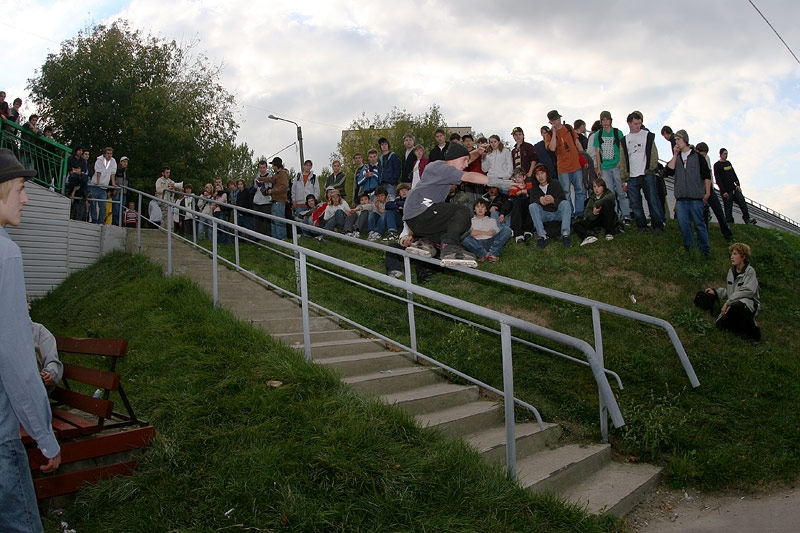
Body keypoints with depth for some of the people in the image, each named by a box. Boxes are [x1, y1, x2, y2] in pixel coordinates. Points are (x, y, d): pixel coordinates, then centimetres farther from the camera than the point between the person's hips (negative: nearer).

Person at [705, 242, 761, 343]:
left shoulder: (750, 271, -14)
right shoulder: (731, 271, 9)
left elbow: (748, 291, -26)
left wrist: (728, 302, -28)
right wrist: (715, 292, 1)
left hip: (749, 304, -7)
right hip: (734, 306, 7)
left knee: (738, 305, -40)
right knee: (720, 324, -11)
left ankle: (754, 334, -18)